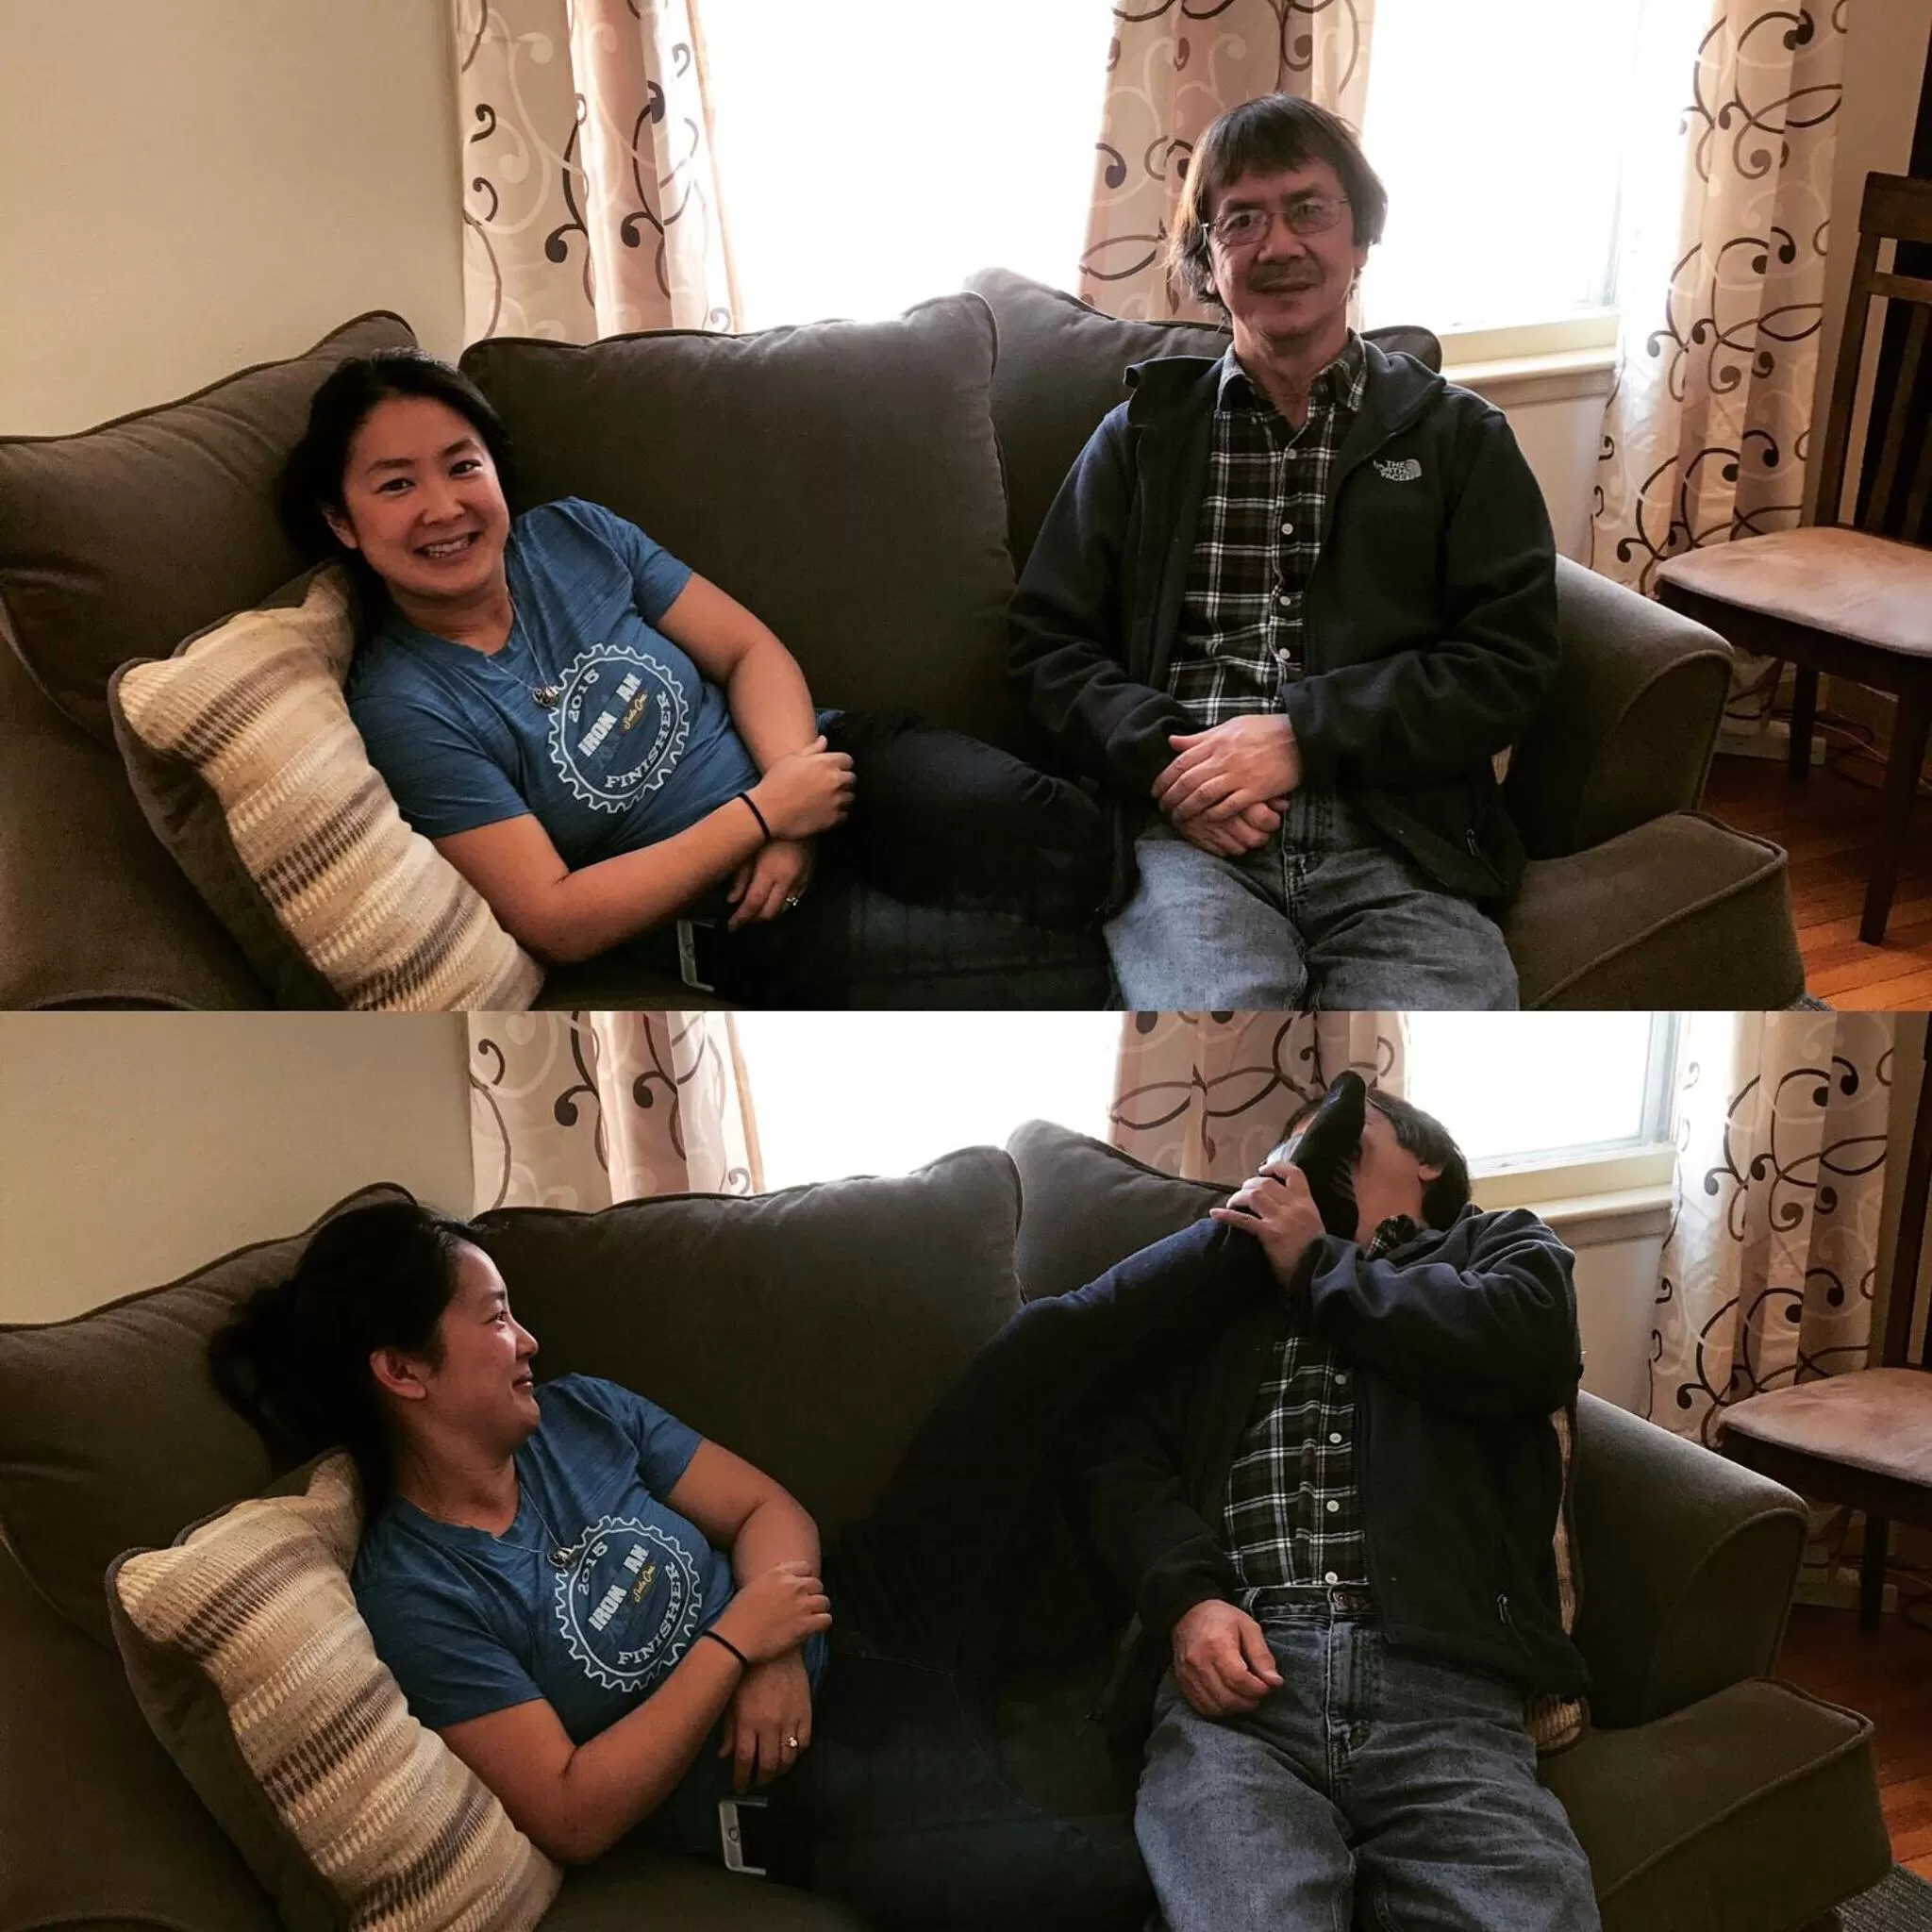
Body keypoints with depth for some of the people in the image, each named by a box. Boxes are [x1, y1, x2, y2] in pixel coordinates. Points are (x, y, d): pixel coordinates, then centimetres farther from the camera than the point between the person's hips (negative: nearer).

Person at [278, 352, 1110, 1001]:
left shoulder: (572, 533, 2)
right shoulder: (402, 708, -11)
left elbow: (751, 650, 5)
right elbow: (555, 921, -16)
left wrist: (794, 799, -15)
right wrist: (764, 813, -17)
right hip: (723, 919, -5)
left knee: (1061, 837, -27)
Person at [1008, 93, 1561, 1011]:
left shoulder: (1459, 437, 16)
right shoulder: (1143, 433, 20)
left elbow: (1508, 660, 6)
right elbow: (1049, 642, 15)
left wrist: (1302, 736, -7)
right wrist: (1161, 758, -5)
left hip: (1395, 842, 1)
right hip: (1187, 834, 0)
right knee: (1218, 1004, -34)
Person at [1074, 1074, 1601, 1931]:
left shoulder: (1500, 1245, 26)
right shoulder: (1228, 1267, 28)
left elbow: (1522, 1343, 1)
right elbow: (1122, 1451, 16)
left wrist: (1320, 1265, 12)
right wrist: (1188, 1597, -4)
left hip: (1440, 1676, 0)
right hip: (1239, 1665, 1)